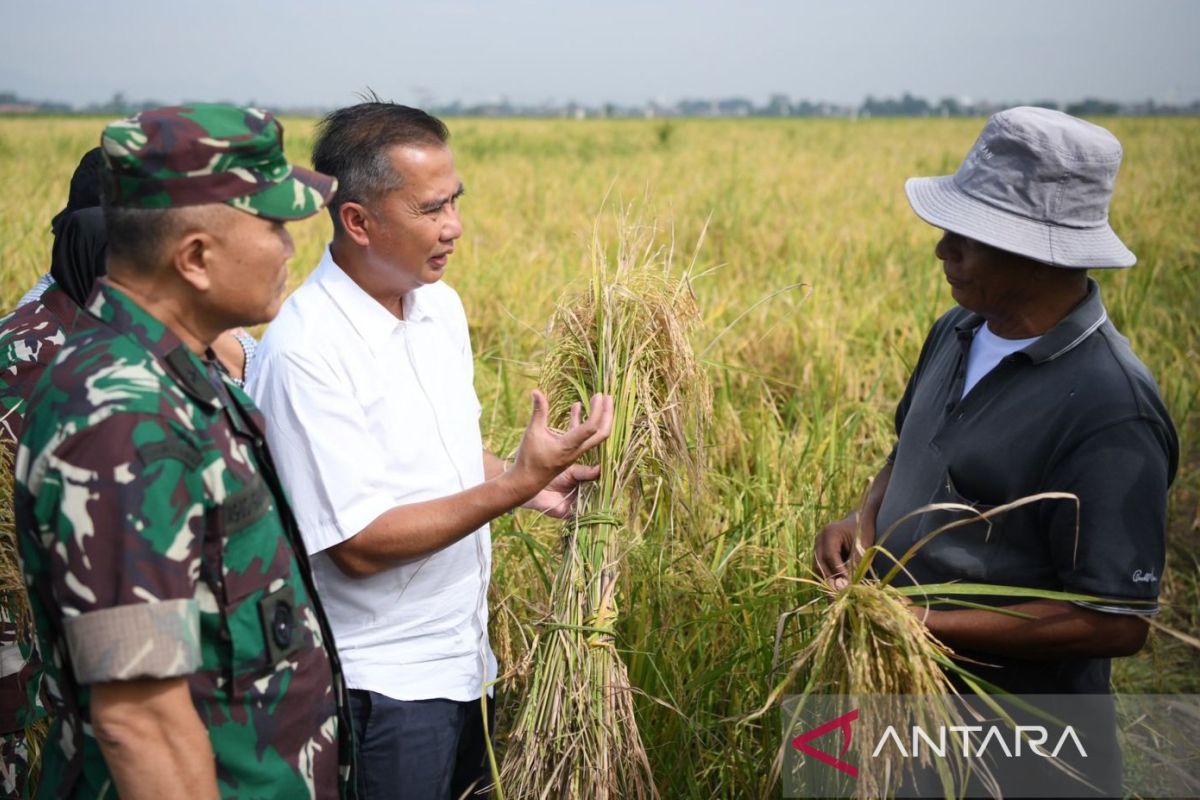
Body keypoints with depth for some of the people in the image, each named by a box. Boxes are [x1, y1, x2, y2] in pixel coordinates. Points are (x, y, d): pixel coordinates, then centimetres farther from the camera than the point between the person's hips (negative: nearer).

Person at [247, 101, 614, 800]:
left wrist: (528, 480, -2)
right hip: (380, 685, -8)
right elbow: (360, 545, -24)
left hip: (464, 660, 8)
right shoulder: (307, 350, -24)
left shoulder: (441, 305, 2)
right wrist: (515, 485, -27)